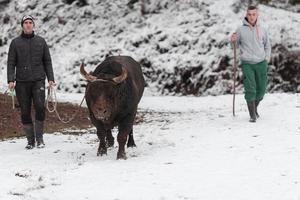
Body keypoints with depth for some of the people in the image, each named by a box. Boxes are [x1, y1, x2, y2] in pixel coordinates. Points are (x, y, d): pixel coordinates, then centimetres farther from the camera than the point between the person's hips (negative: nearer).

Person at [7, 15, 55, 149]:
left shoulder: (40, 41, 10)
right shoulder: (15, 43, 7)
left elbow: (47, 61, 13)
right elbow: (11, 62, 6)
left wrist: (50, 78, 3)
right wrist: (10, 80, -5)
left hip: (38, 80, 0)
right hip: (22, 82, 0)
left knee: (40, 107, -16)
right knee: (25, 111, 1)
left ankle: (39, 138, -7)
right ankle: (30, 140, 9)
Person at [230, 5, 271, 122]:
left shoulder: (262, 30, 4)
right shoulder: (241, 30, -1)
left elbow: (267, 45, 15)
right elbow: (237, 44, 9)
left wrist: (267, 57, 3)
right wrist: (233, 40, -12)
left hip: (261, 63, 3)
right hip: (247, 63, -3)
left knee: (261, 89, 10)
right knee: (250, 89, -11)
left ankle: (255, 108, 35)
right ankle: (252, 115, -5)